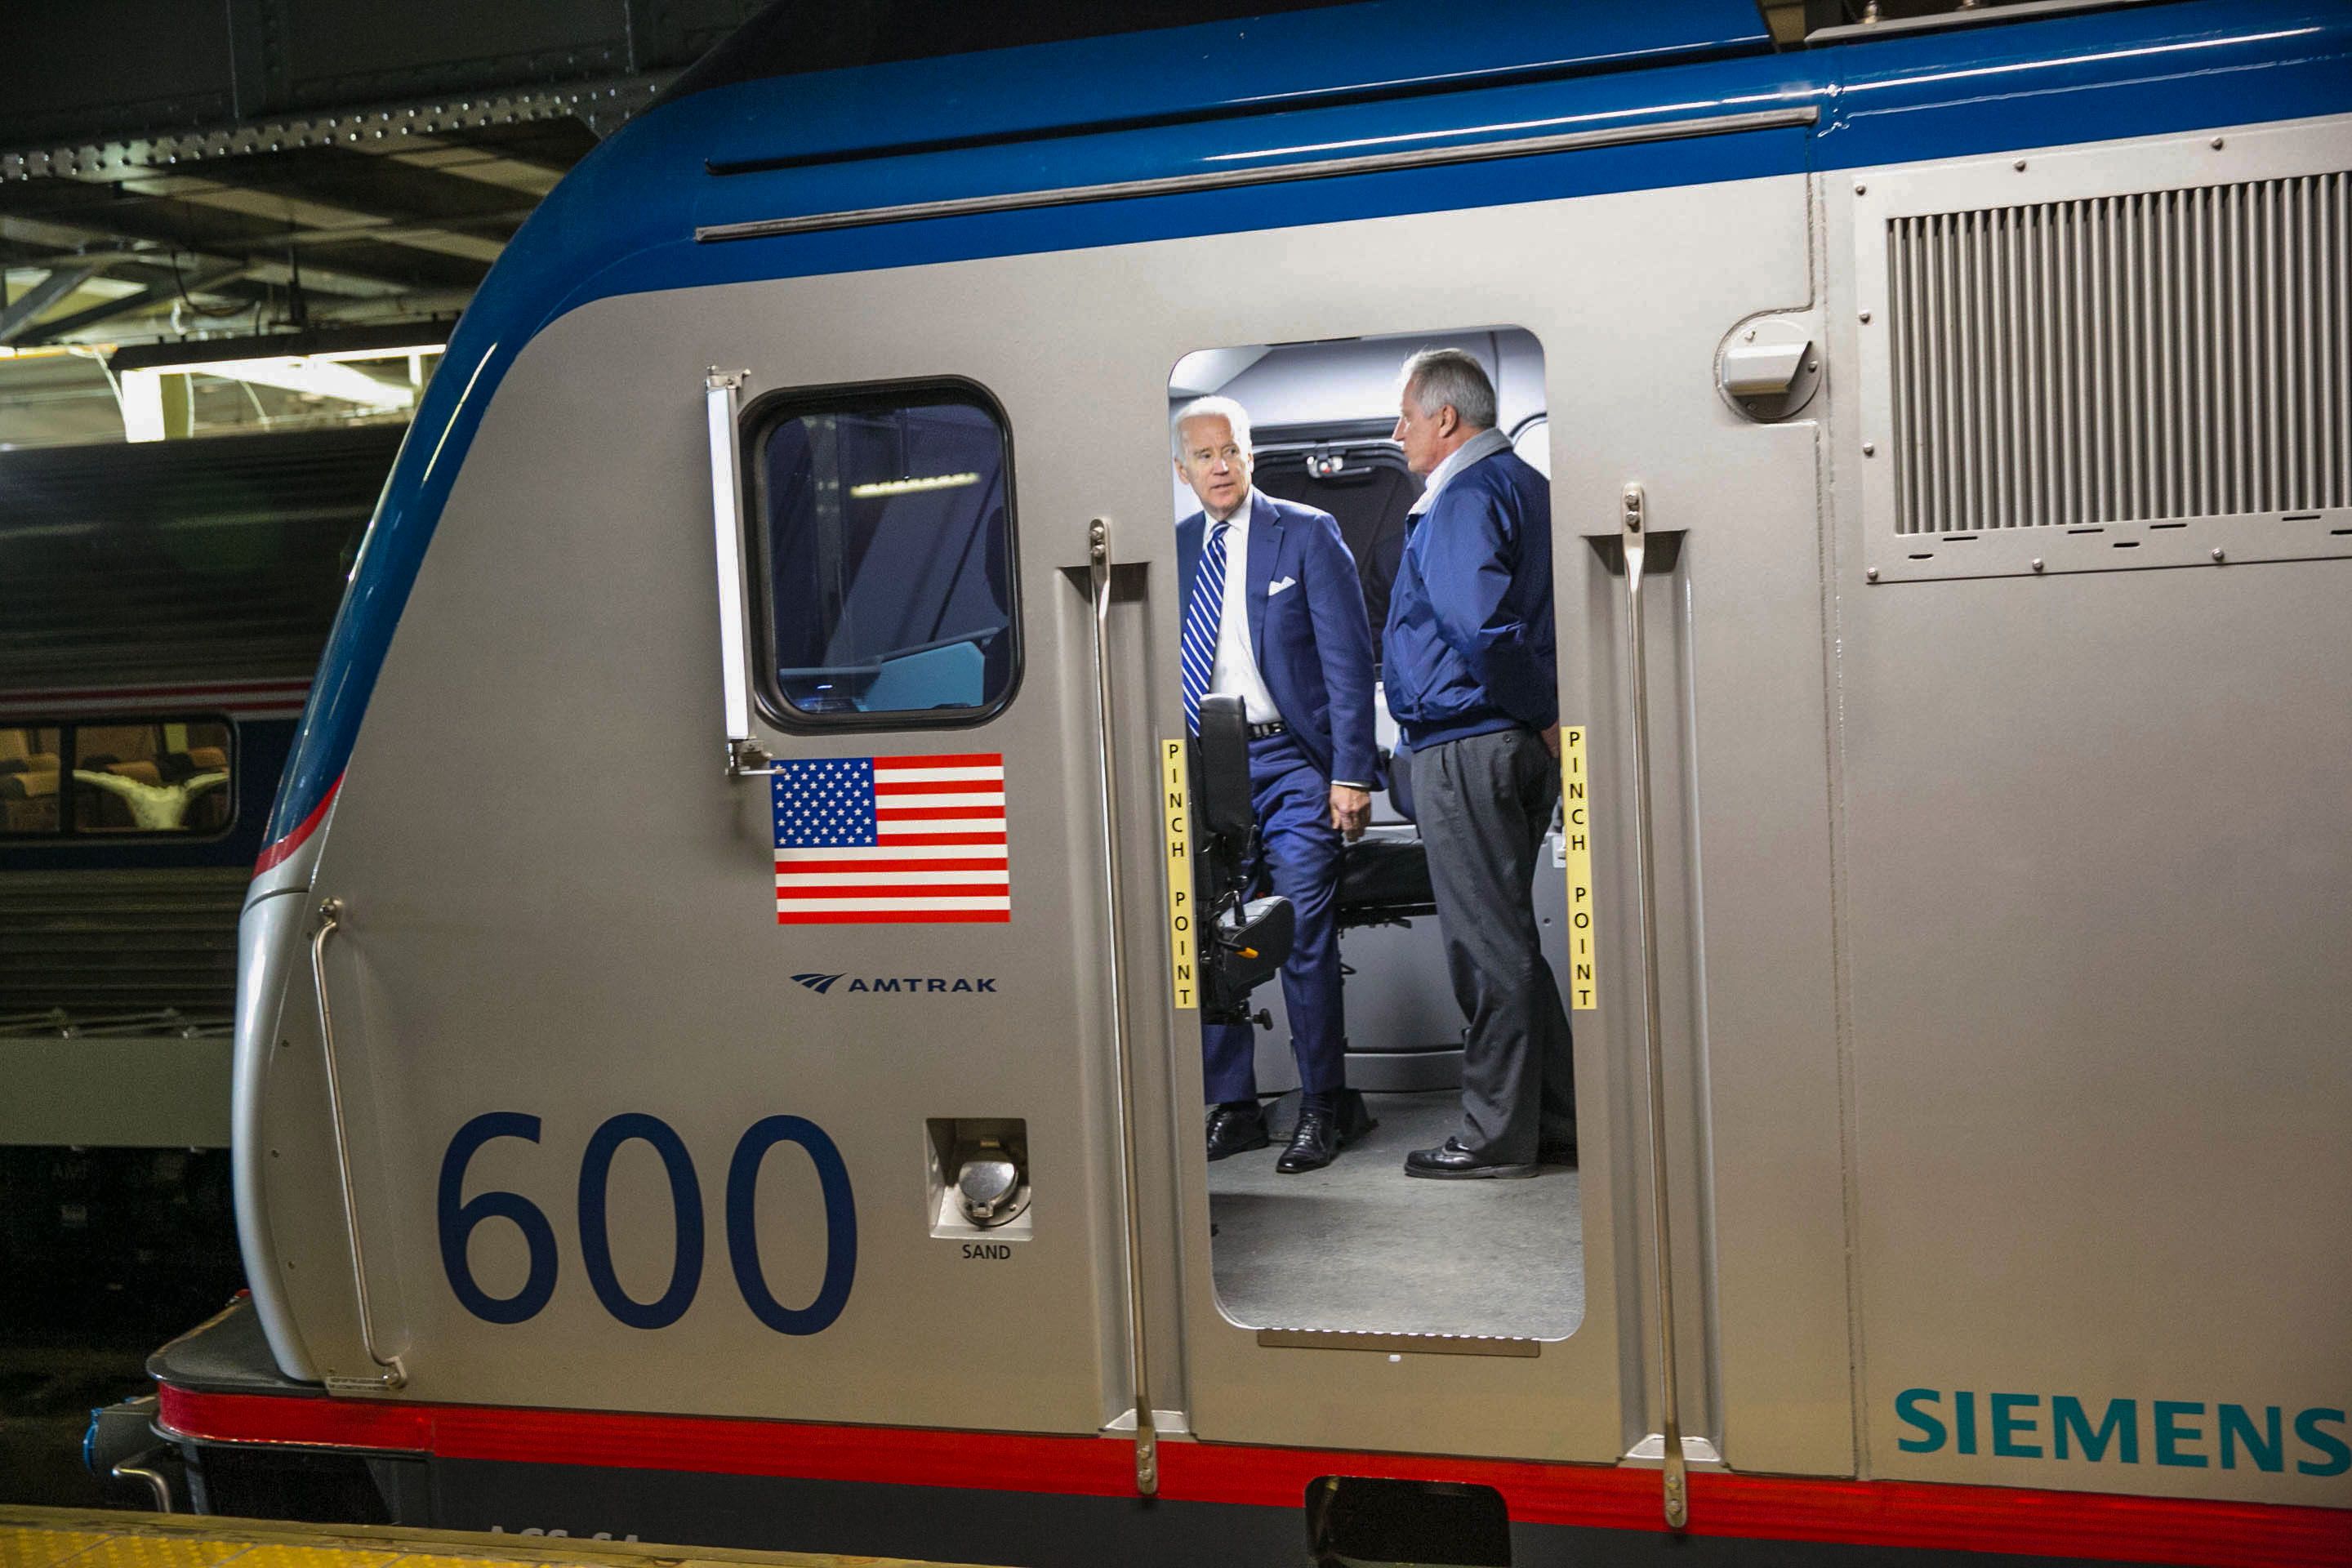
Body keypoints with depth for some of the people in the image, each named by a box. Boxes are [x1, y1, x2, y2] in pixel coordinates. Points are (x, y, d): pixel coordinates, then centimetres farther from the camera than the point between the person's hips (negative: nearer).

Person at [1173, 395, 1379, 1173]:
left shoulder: (1307, 534, 0)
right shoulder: (1172, 550, 12)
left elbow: (1348, 659, -3)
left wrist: (1351, 772, -10)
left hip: (1290, 764, -4)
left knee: (1305, 937, -5)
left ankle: (1324, 1108, 7)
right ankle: (1231, 1109, 15)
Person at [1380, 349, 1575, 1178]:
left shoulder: (1466, 498, -12)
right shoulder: (1526, 486, 19)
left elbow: (1483, 626, -25)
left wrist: (1544, 719, -16)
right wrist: (1550, 720, 14)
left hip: (1467, 747, -10)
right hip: (1518, 746, 10)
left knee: (1485, 942, -4)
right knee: (1506, 937, 16)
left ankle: (1497, 1135, 3)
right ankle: (1559, 1118, 21)